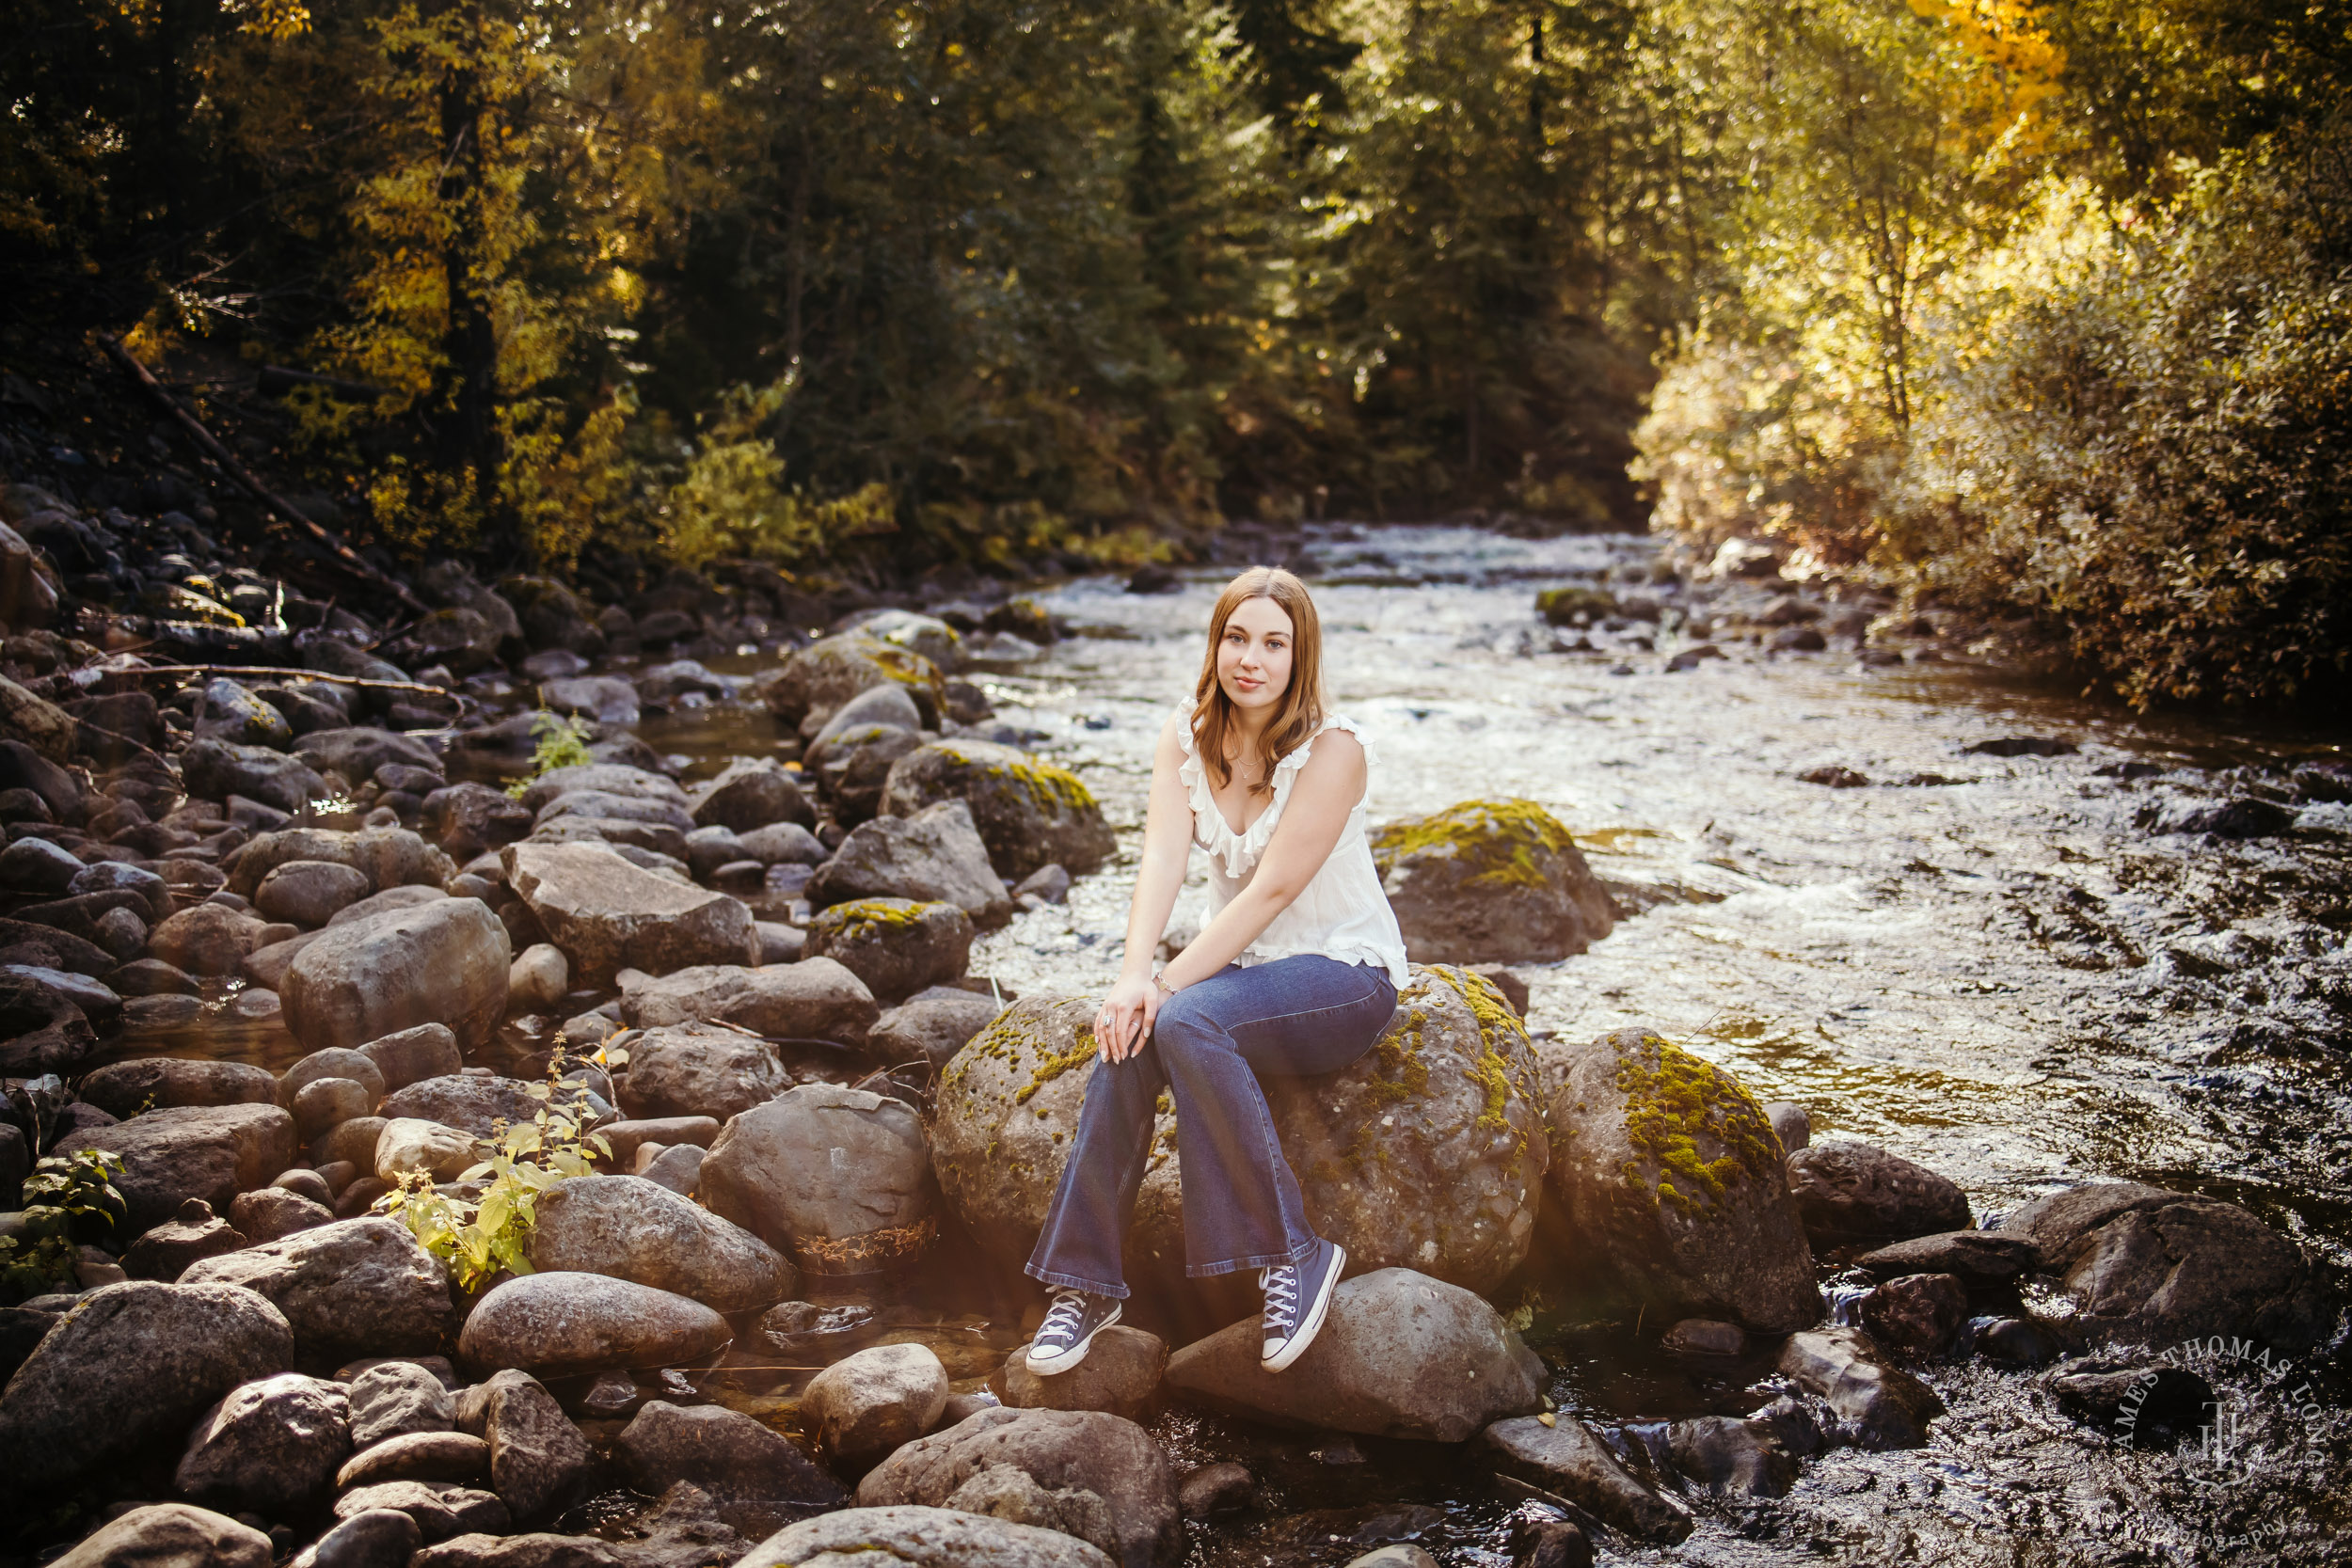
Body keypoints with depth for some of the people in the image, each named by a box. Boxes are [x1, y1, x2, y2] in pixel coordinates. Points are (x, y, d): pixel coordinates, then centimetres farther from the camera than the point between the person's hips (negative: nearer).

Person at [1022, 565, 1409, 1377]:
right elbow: (1162, 859, -12)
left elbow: (1273, 889, -23)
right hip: (1242, 961, 5)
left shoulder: (1332, 749, -17)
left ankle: (1294, 1252, -23)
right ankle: (1086, 1283, -15)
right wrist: (1135, 974, -29)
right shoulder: (1187, 732, 0)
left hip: (1342, 970, -5)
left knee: (1184, 1023, -33)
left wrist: (1168, 984, -28)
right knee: (1127, 1041, -25)